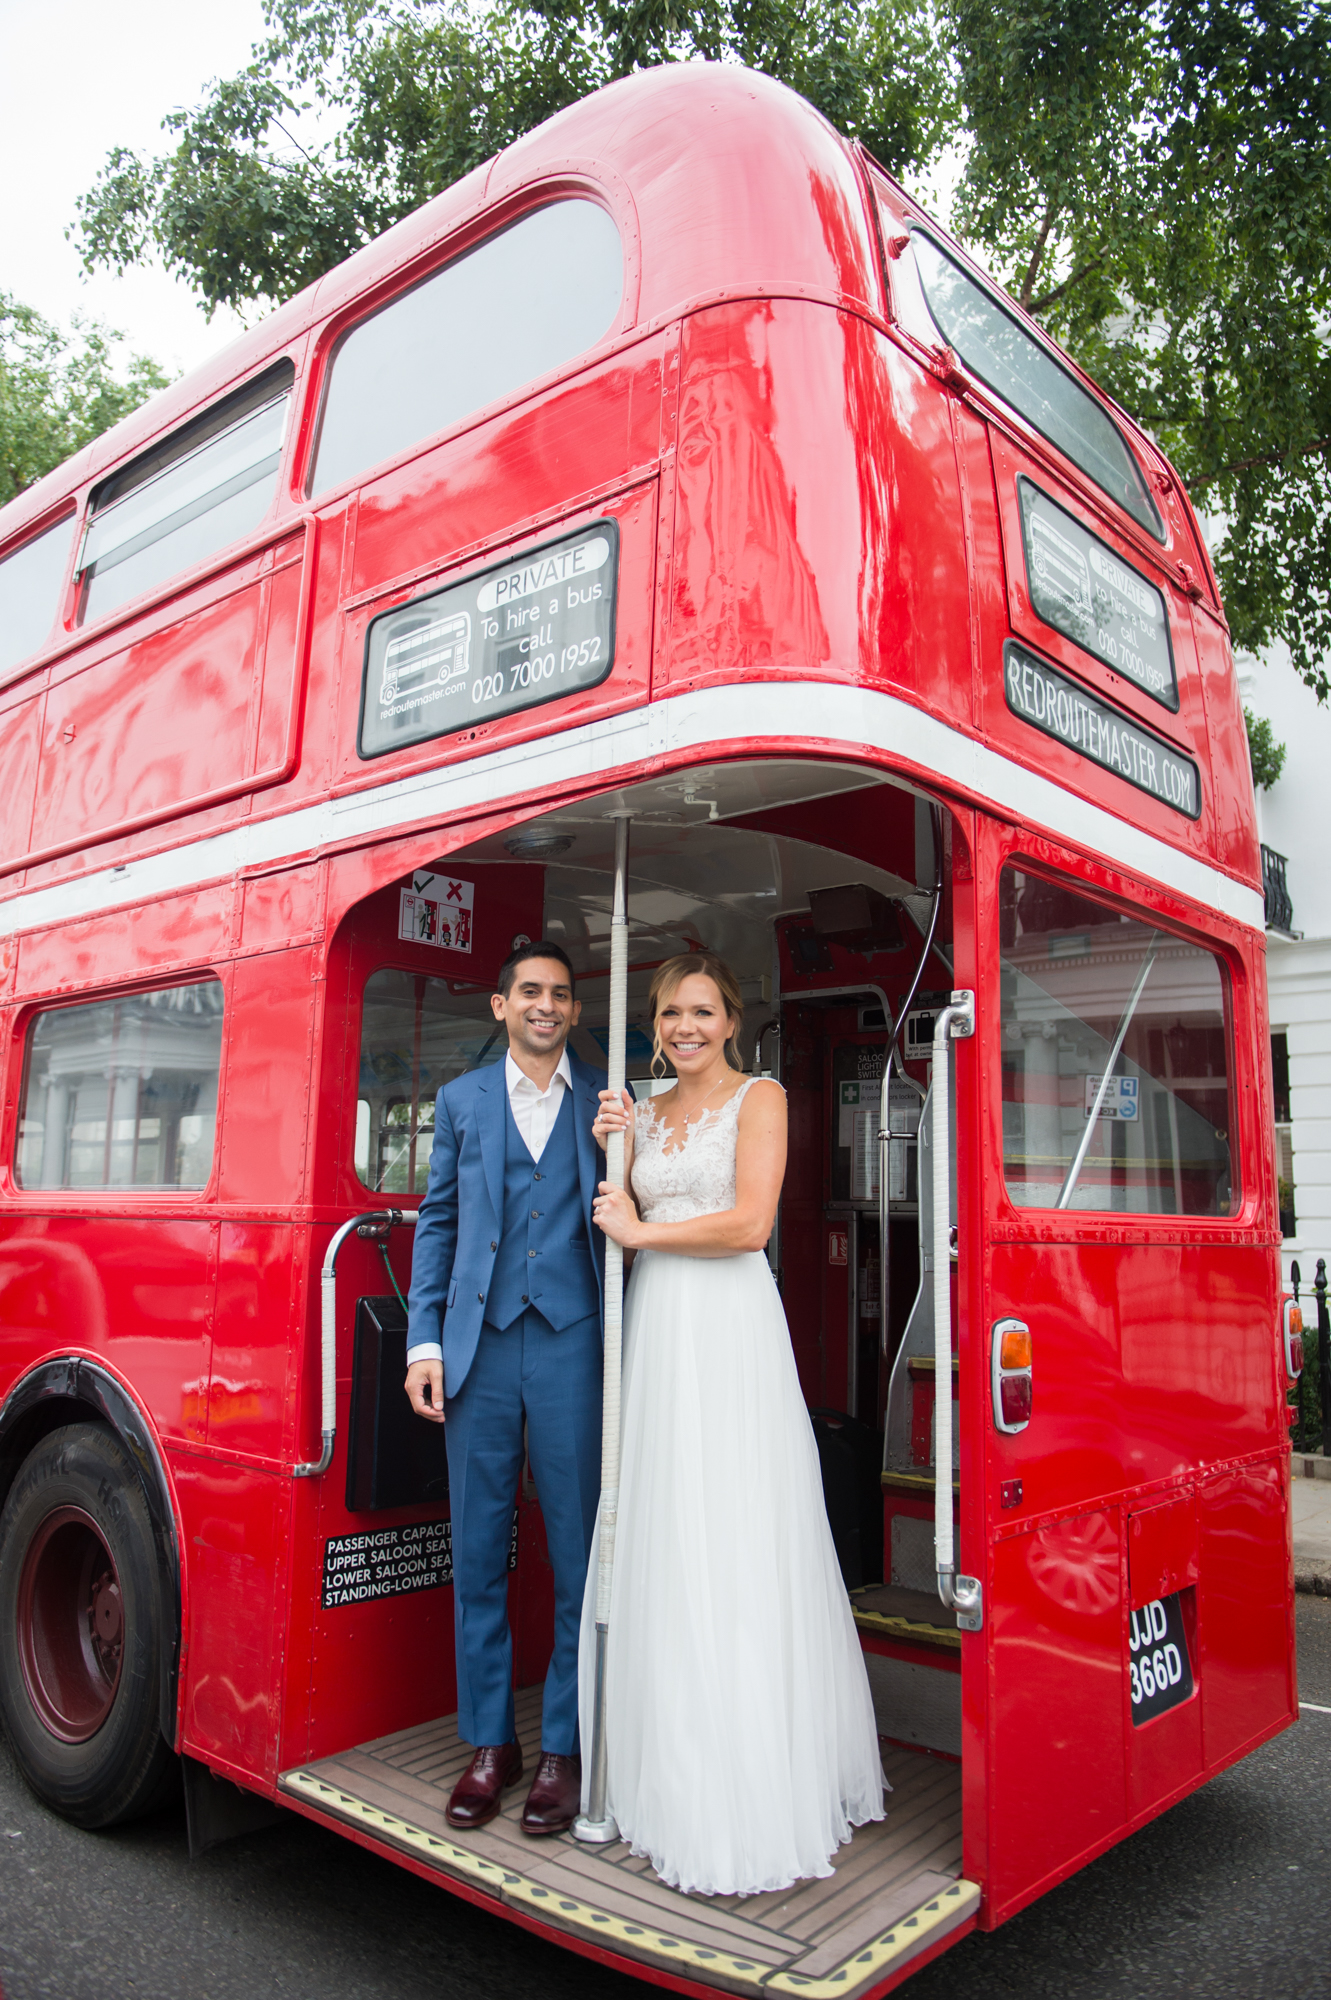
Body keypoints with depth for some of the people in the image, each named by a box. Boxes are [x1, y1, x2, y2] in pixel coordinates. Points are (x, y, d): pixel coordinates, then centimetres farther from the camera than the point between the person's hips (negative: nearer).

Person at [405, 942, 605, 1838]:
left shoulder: (608, 1102, 7)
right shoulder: (461, 1100, 11)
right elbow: (438, 1222, 10)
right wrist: (424, 1341, 3)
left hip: (573, 1348, -1)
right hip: (478, 1351, 2)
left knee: (578, 1556, 5)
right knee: (478, 1556, 10)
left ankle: (563, 1747, 22)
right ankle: (491, 1743, 26)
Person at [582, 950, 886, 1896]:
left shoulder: (759, 1097, -1)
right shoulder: (646, 1111, 16)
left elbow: (749, 1223, -13)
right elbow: (622, 1226, 14)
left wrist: (644, 1231, -5)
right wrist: (609, 1149, 0)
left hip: (730, 1331, -6)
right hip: (656, 1332, 6)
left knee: (741, 1553, -3)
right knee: (662, 1553, 8)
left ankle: (763, 1803, 8)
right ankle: (678, 1785, 22)